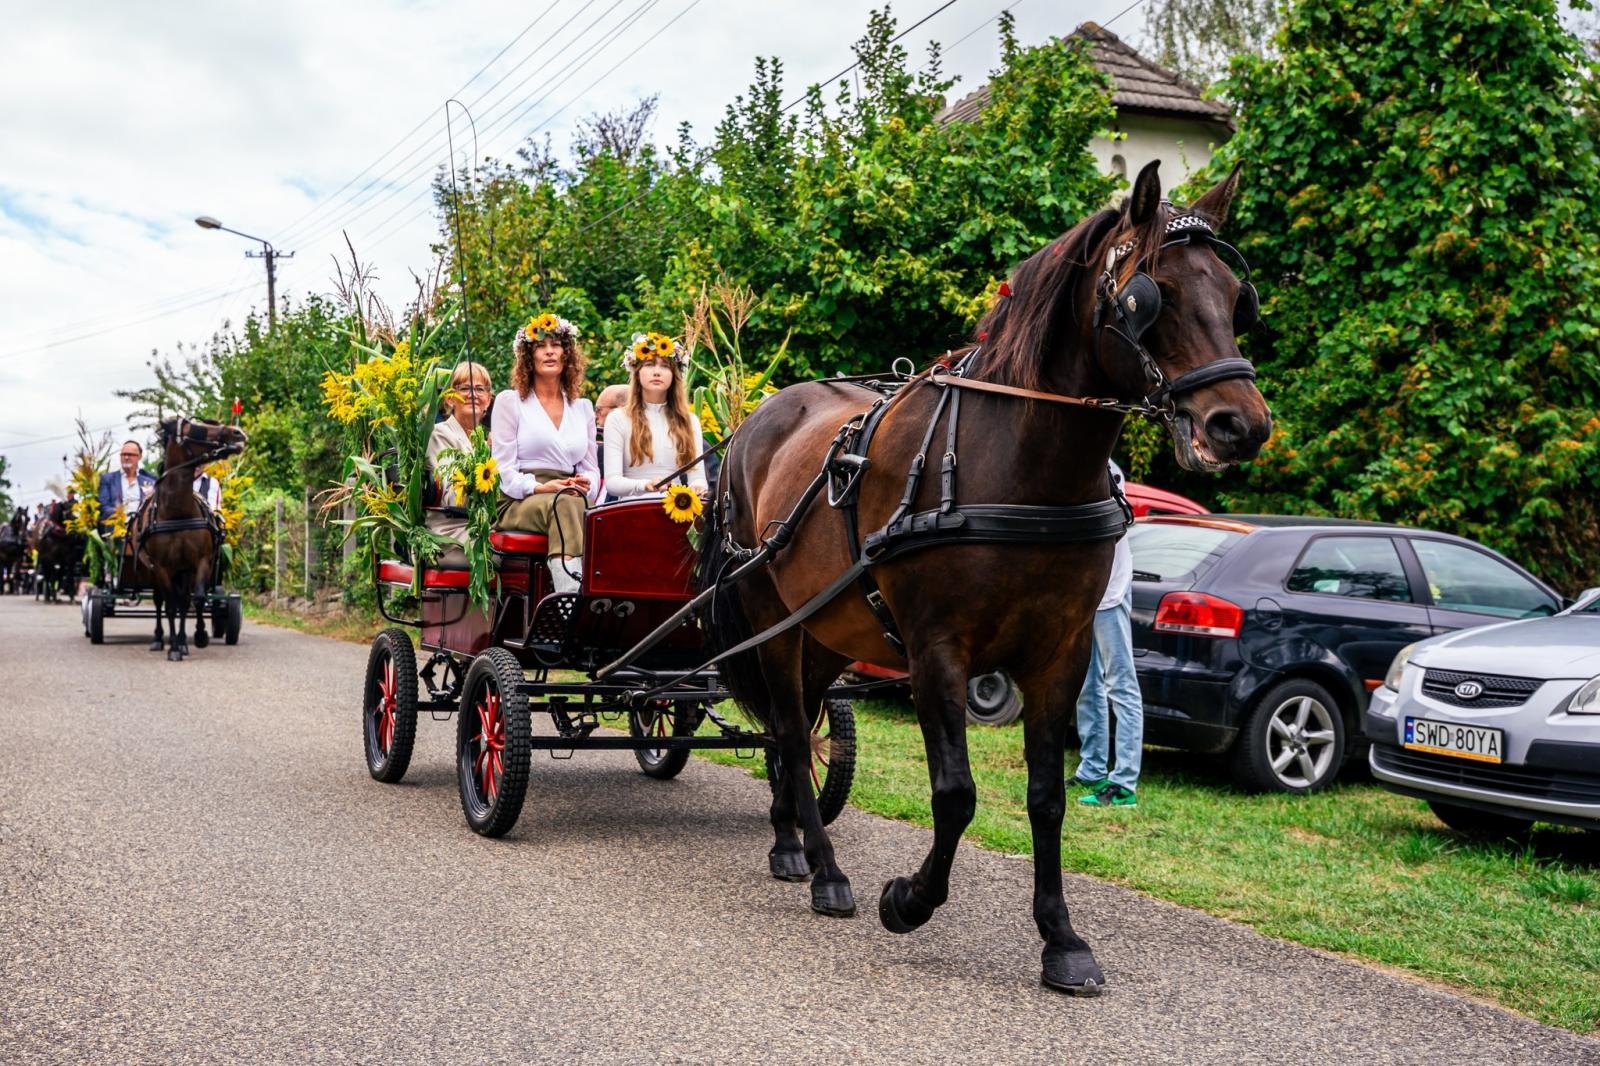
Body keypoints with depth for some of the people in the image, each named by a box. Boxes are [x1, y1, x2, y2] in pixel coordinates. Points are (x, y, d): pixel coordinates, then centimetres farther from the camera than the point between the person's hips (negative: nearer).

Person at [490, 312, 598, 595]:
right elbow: (503, 471, 2)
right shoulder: (509, 401, 12)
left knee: (571, 503, -35)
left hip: (570, 501, 4)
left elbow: (592, 469, 20)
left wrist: (585, 485, -5)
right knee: (565, 504, -38)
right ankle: (571, 600, -57)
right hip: (518, 504, -4)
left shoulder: (582, 407, 24)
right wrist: (540, 488, -16)